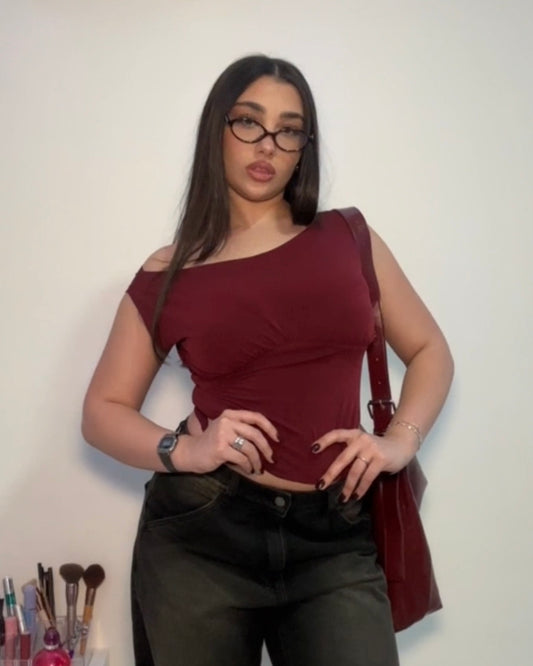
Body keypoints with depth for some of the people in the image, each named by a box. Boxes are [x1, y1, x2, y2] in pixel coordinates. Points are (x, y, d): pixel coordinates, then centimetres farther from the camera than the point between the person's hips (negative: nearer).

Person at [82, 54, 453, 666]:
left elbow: (429, 350, 13)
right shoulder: (169, 275, 2)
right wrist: (185, 450, -12)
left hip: (335, 541, 1)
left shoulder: (348, 239, 6)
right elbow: (103, 411, 6)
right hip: (202, 533, 0)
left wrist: (401, 440, -3)